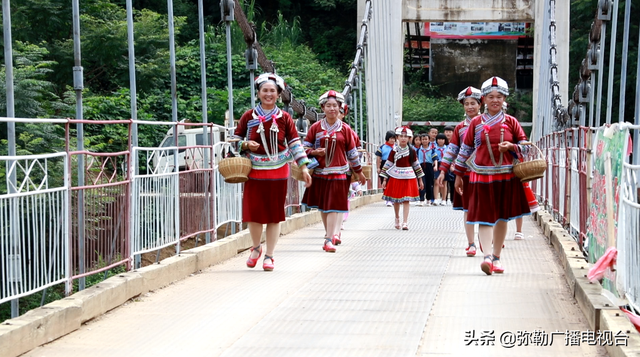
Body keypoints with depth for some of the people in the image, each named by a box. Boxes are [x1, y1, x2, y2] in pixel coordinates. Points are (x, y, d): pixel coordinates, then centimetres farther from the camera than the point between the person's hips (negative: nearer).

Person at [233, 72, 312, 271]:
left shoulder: (284, 118, 3)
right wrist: (246, 145, -13)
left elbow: (295, 143, 4)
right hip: (255, 171, 0)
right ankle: (256, 248, 23)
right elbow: (236, 140, 9)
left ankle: (269, 255, 12)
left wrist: (304, 167, -2)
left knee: (275, 214, 3)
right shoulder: (248, 117, 2)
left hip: (278, 172, 0)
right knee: (253, 212, -3)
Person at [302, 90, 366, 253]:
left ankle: (329, 239, -11)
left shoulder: (345, 129, 3)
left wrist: (359, 172, 15)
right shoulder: (316, 127, 3)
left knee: (334, 207, -7)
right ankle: (333, 234, 23)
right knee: (322, 207, 8)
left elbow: (352, 152, 10)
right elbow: (305, 146, 9)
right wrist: (314, 152, -13)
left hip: (338, 173, -2)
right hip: (319, 172, 2)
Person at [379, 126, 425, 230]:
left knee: (406, 200, -5)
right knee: (396, 200, 8)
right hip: (395, 177, 1)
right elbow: (388, 165, 3)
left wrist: (420, 179, 11)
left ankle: (405, 223, -6)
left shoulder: (412, 151, 2)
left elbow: (416, 165, 10)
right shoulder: (394, 151, 0)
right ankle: (397, 219, 30)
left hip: (408, 178, 0)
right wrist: (385, 179, 0)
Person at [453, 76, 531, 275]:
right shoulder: (476, 123, 4)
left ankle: (497, 257, 17)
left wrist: (511, 146, -12)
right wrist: (458, 175, 9)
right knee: (485, 216, -10)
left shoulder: (511, 122, 5)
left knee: (502, 217, 7)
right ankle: (487, 256, -21)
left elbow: (525, 146, 10)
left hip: (506, 176, 2)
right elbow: (465, 149, 9)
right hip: (482, 175, -1)